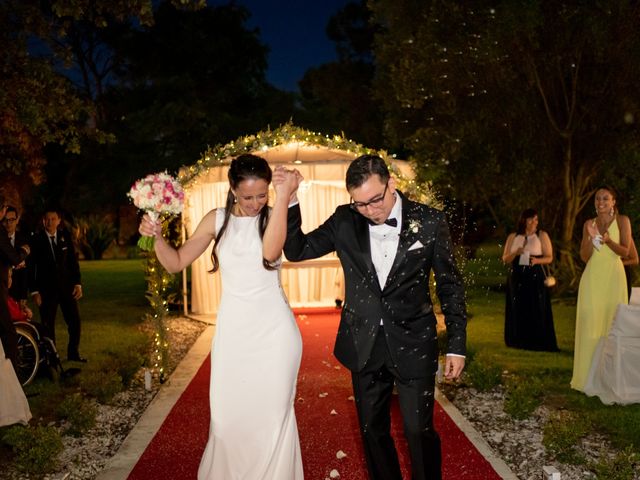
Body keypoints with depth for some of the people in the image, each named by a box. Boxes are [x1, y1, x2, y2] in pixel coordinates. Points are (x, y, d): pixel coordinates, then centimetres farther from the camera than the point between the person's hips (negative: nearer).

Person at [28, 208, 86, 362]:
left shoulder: (65, 236, 3)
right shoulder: (36, 240, -5)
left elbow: (73, 260, 7)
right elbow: (31, 267, -3)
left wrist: (77, 283, 1)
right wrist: (34, 291, -7)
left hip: (66, 286, 3)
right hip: (46, 288, -3)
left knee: (75, 321, 5)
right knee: (48, 325, 3)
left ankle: (73, 353, 20)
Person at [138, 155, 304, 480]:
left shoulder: (274, 217, -5)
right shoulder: (217, 220, 3)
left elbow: (270, 252, -28)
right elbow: (176, 263, 5)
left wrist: (284, 195, -30)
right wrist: (157, 236, -13)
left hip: (274, 331, -2)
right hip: (232, 331, 2)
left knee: (272, 415, 7)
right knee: (228, 416, 7)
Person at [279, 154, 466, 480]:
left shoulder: (429, 222, -9)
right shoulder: (344, 221, -4)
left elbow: (450, 285, -2)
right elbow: (297, 251, -2)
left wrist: (456, 344, -1)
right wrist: (289, 201, -17)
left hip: (412, 345, -2)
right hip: (364, 346, 3)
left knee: (419, 431, 4)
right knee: (372, 430, 17)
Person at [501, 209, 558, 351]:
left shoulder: (542, 235, 2)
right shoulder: (513, 237, 8)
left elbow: (549, 258, 1)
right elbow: (505, 259, 9)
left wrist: (537, 260, -18)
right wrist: (516, 253, -11)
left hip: (535, 277, -2)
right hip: (516, 277, 2)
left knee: (536, 311, -3)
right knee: (518, 311, 4)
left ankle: (537, 343, 4)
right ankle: (519, 342, 13)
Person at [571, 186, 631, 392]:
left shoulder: (622, 220, 4)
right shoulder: (589, 224, 10)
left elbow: (625, 251, -3)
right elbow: (584, 256, 5)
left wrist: (608, 240, -20)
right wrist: (590, 237, -11)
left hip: (613, 276, -2)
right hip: (592, 277, 2)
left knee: (612, 322, -3)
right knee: (590, 323, -1)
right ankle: (589, 374, 3)